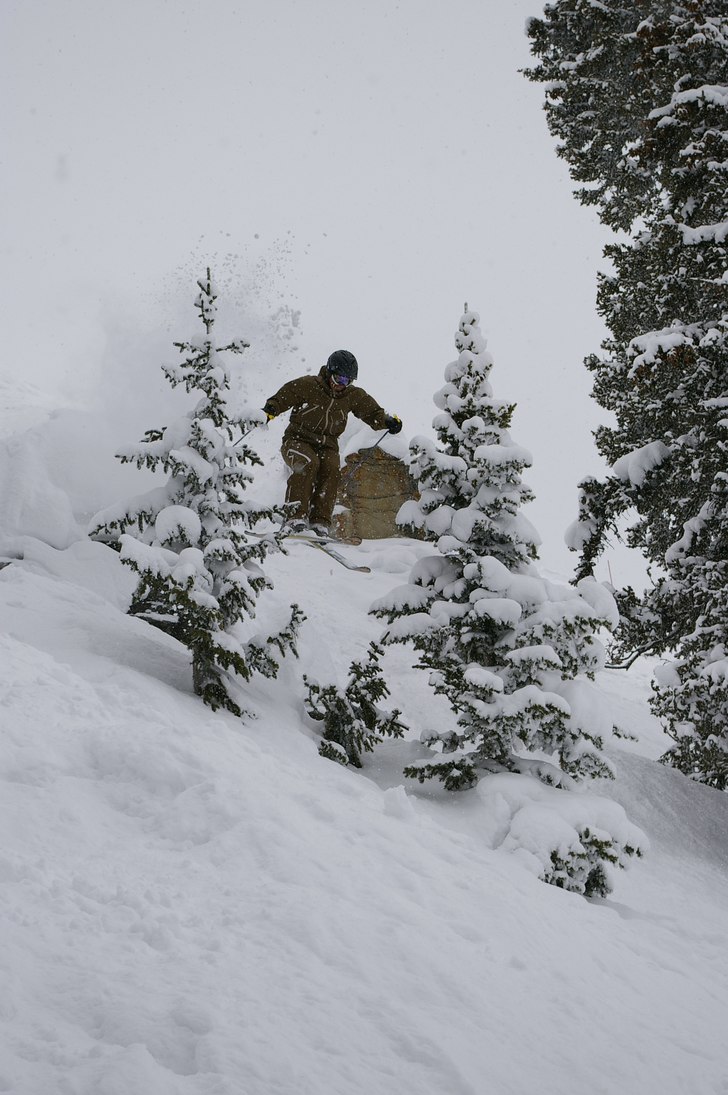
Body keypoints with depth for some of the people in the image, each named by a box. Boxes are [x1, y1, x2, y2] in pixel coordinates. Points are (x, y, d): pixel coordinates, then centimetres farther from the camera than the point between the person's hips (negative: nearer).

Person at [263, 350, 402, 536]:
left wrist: (389, 421, -5)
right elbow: (282, 398, 0)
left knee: (332, 470, -28)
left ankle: (320, 522, -30)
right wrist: (270, 411, -21)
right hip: (298, 439, -3)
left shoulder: (354, 395, 6)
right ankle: (296, 515, -36)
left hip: (327, 446, 3)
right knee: (308, 464, -34)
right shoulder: (307, 386, -6)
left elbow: (373, 413, 15)